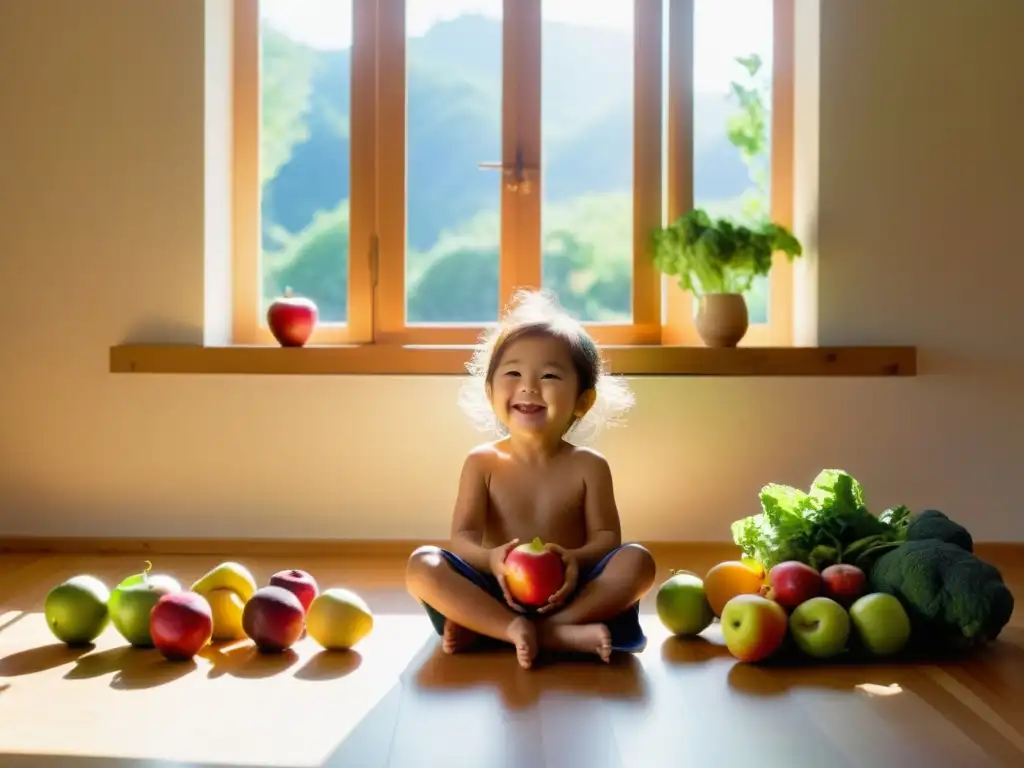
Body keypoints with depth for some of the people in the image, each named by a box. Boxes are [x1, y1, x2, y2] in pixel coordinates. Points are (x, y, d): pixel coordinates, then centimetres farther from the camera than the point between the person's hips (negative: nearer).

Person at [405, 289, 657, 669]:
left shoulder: (588, 466, 2)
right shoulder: (482, 462, 1)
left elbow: (606, 536, -2)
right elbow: (462, 535, -7)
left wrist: (576, 559, -26)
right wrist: (490, 558, -32)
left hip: (568, 593, 1)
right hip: (497, 592, 0)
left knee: (637, 561, -25)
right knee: (421, 565, -24)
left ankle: (487, 631, -29)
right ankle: (560, 635, -33)